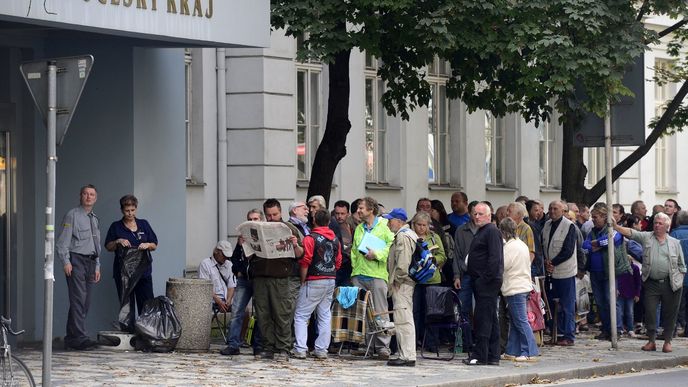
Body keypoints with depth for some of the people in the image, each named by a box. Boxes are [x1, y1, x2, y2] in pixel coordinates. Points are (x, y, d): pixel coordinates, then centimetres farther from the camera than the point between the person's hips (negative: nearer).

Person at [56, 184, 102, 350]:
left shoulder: (94, 219, 20)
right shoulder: (72, 215, -3)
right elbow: (62, 241, -9)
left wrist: (97, 266, 19)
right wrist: (66, 262, -18)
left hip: (90, 262, 8)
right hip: (76, 261, -8)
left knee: (85, 303, 6)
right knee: (78, 300, -14)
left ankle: (71, 338, 11)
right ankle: (80, 338, -19)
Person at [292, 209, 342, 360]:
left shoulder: (310, 239, -11)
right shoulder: (335, 240, 9)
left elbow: (305, 263, -13)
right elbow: (338, 262, 12)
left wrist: (302, 280, -3)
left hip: (314, 281, -6)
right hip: (331, 280, 6)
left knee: (301, 315, -1)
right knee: (325, 316, 9)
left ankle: (300, 349, -9)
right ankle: (322, 350, 8)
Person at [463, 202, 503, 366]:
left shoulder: (492, 231, -11)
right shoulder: (481, 232, 21)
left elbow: (495, 258, -20)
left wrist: (487, 278, -22)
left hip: (487, 282, -11)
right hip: (480, 282, 11)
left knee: (483, 317, -10)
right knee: (491, 319, 11)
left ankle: (480, 355, -10)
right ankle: (493, 356, 14)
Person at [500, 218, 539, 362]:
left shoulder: (510, 246, -15)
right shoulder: (522, 244, 14)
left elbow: (501, 266, -15)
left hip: (515, 289, -10)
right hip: (524, 286, 10)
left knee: (521, 321, -8)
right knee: (514, 322, 13)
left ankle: (529, 351, -9)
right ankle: (512, 351, 16)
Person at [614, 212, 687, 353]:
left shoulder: (675, 243, 8)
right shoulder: (646, 237, 6)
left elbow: (681, 265, 10)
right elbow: (629, 233, -9)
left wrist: (680, 280, 1)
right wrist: (615, 226, -24)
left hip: (671, 284, 0)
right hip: (651, 283, 0)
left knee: (669, 314, 4)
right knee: (650, 312, -1)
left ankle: (667, 341, 15)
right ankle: (651, 341, 9)